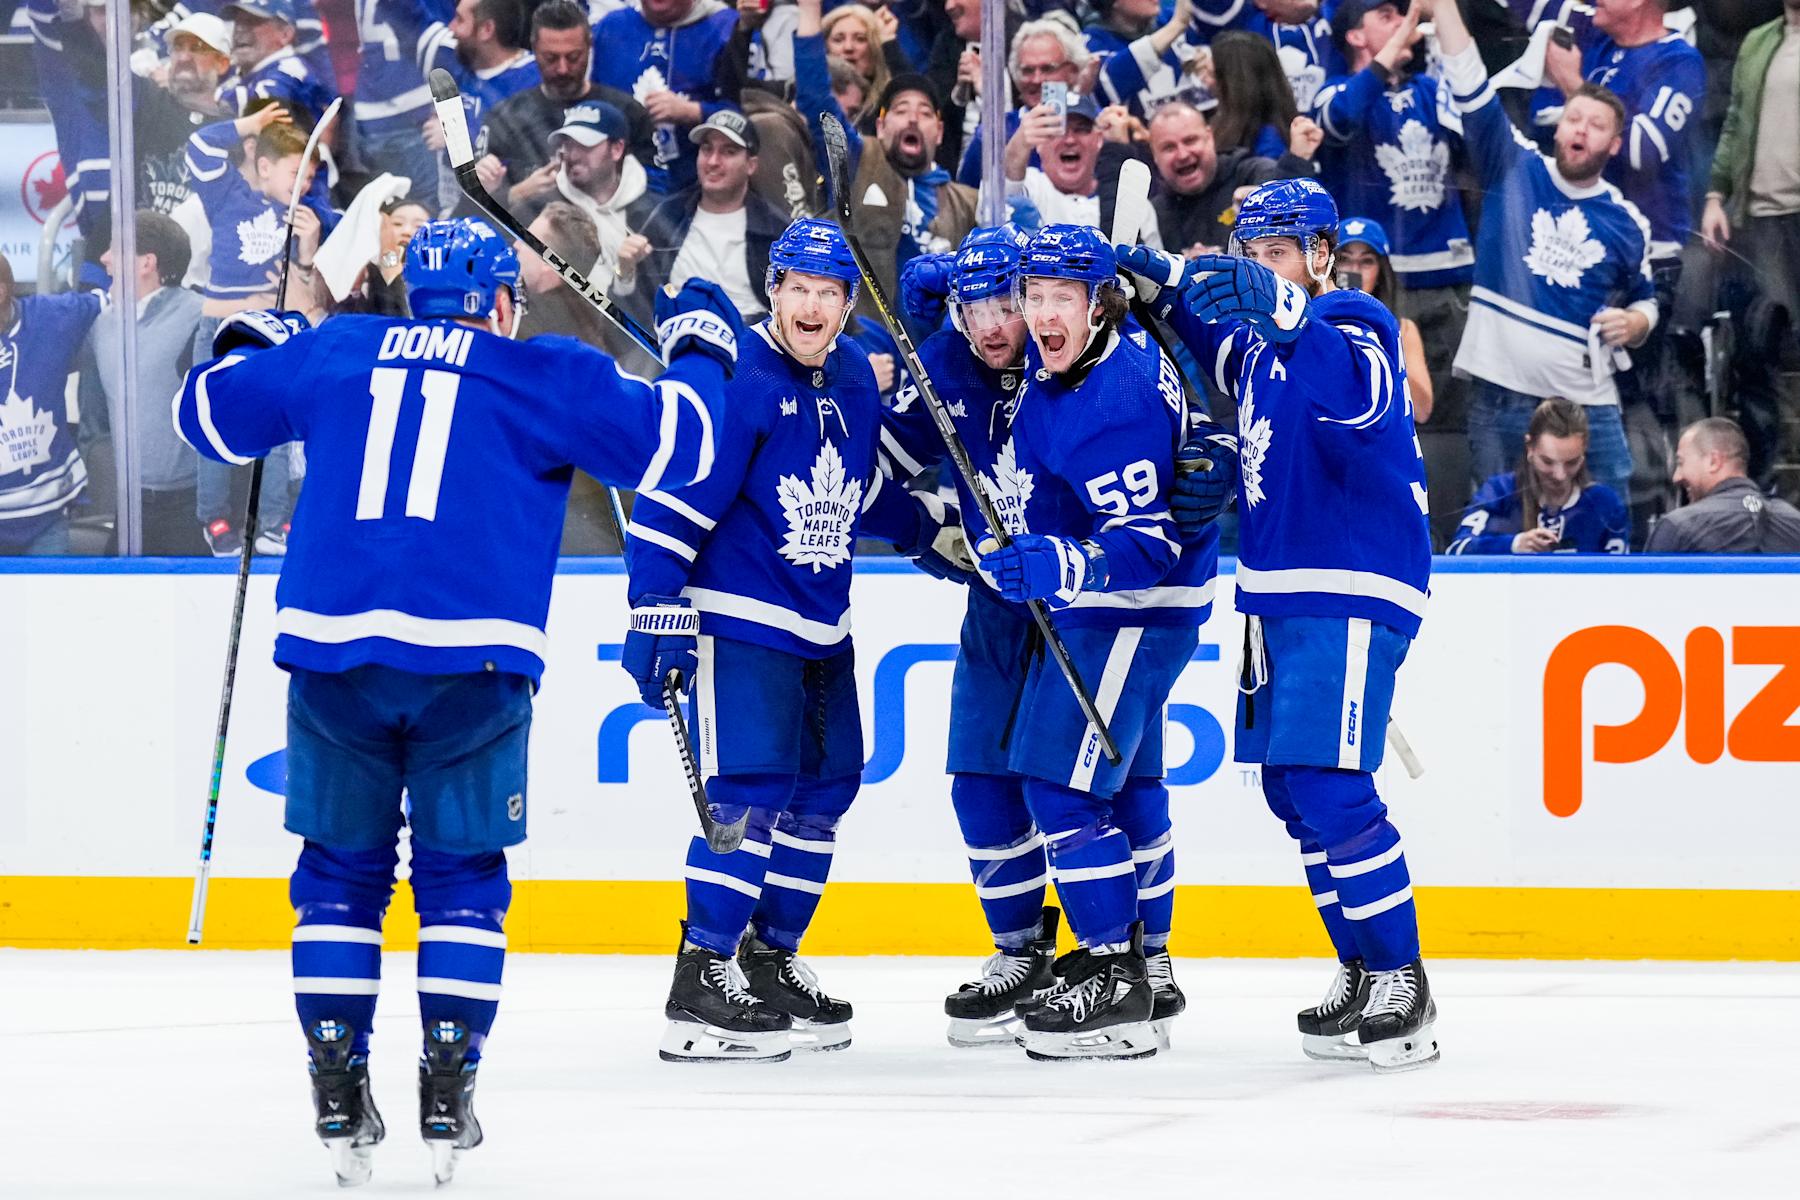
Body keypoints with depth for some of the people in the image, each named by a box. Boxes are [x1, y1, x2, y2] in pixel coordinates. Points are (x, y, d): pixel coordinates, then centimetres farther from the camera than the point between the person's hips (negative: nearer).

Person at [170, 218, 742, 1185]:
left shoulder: (334, 353, 16)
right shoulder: (541, 376, 8)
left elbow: (208, 411, 25)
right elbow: (672, 443, 6)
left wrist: (251, 344, 46)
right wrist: (699, 351, 25)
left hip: (331, 648, 2)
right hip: (471, 663, -2)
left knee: (341, 866, 13)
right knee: (462, 875, 11)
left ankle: (338, 1100, 9)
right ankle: (446, 1095, 5)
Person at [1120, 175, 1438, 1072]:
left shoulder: (1350, 328, -13)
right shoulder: (1263, 341, 13)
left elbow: (1358, 389, -38)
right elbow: (1233, 362, 39)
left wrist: (1279, 308, -53)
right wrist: (1172, 287, 25)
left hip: (1352, 592, -10)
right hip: (1279, 591, 10)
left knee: (1327, 785, -16)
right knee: (1290, 788, 11)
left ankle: (1402, 987, -11)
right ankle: (1362, 974, 21)